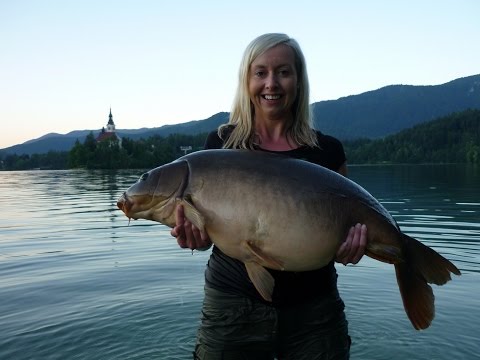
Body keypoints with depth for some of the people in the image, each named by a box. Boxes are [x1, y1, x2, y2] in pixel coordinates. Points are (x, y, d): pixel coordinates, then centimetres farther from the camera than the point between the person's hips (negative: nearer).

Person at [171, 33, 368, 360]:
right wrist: (195, 235, -21)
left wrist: (355, 235, -17)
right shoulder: (222, 143, -1)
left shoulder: (328, 150, 0)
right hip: (233, 305, 0)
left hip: (314, 308, 1)